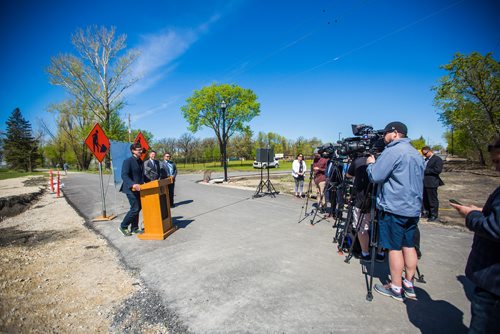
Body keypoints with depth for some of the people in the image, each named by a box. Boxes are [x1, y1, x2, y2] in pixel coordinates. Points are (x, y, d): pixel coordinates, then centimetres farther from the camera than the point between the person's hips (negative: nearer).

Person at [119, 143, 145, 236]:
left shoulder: (141, 162, 13)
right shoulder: (128, 161, -12)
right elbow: (124, 175, -22)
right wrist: (133, 184, -36)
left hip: (138, 189, 8)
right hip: (131, 189, -8)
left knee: (138, 208, 12)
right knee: (135, 209, -7)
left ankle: (134, 228, 24)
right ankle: (123, 227, 12)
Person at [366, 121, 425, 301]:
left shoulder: (393, 151, -14)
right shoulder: (417, 154, 15)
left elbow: (375, 176, -18)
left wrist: (371, 163, 2)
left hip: (394, 208, -9)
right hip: (413, 208, 9)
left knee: (395, 248, 0)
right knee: (409, 246, 15)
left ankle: (396, 288, 10)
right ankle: (409, 284, 24)